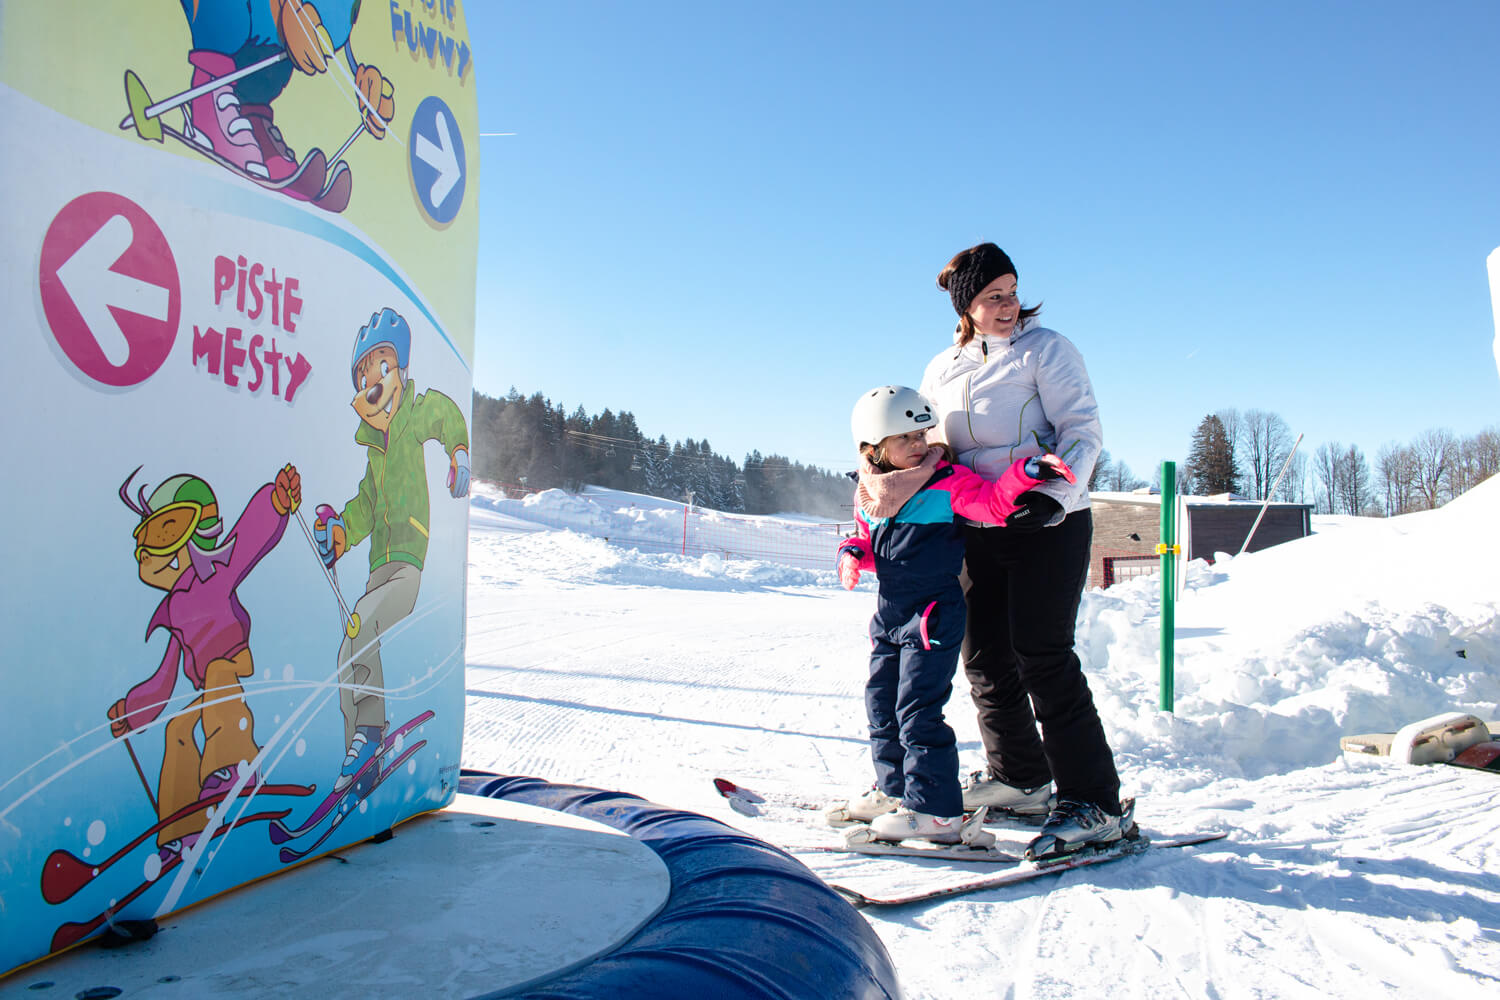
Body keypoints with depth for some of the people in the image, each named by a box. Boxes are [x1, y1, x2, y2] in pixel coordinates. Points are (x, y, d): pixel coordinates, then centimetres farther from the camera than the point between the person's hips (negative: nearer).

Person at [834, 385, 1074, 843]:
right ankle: (895, 788, 32)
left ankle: (935, 809, 1)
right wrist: (851, 555, -1)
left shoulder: (948, 482, -9)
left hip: (934, 613, -7)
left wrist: (1029, 471, -31)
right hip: (890, 614, 7)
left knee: (917, 710, -9)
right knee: (881, 703, 15)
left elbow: (995, 503, -17)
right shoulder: (870, 495, 7)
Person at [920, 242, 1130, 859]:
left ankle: (1093, 801, -5)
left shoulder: (1045, 348, 0)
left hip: (1049, 524, -5)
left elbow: (1083, 430, -8)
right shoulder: (941, 370, 15)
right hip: (977, 531, 6)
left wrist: (1053, 491, -24)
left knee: (1041, 655, -12)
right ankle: (1020, 778, 25)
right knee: (985, 656, 7)